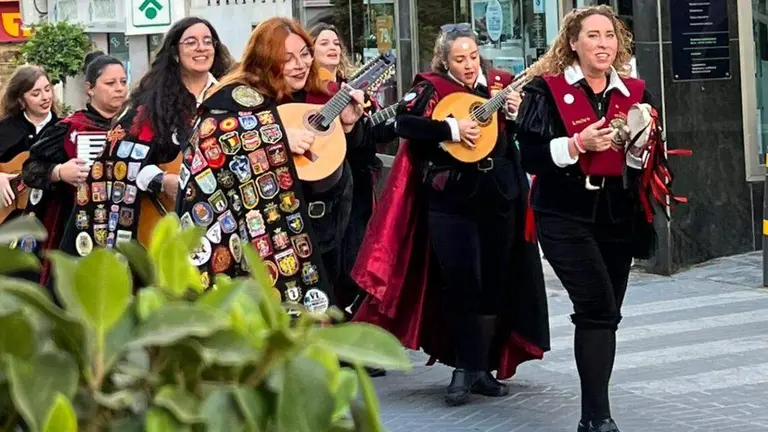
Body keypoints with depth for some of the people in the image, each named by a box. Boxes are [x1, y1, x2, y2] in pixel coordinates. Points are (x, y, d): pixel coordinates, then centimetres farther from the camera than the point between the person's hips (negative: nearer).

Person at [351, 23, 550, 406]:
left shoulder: (499, 85, 8)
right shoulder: (431, 88, -2)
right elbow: (403, 123, -18)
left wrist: (515, 113, -9)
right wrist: (452, 128, -23)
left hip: (499, 197, 4)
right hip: (450, 198, -4)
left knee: (496, 284, 6)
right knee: (461, 283, -8)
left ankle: (481, 366, 16)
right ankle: (465, 367, 1)